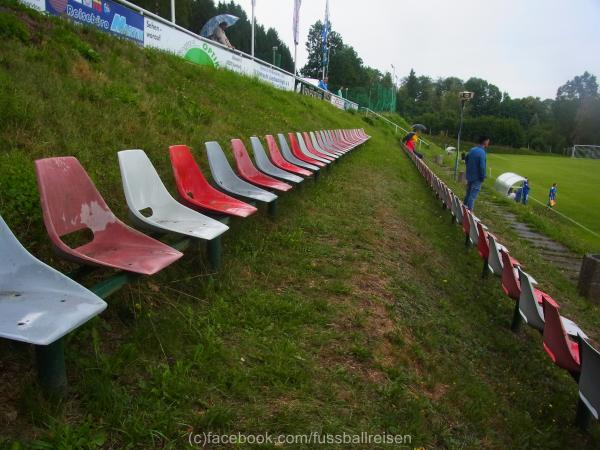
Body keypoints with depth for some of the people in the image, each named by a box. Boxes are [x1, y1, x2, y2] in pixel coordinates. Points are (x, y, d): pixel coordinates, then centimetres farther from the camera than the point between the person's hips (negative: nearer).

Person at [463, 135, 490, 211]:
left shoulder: (472, 150, 5)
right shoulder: (482, 152, -20)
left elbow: (466, 159, 19)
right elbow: (482, 166, -23)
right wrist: (483, 177, -12)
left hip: (469, 176, 8)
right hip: (477, 178, -8)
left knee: (468, 192, 20)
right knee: (473, 195, -2)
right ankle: (469, 210, 2)